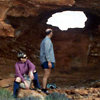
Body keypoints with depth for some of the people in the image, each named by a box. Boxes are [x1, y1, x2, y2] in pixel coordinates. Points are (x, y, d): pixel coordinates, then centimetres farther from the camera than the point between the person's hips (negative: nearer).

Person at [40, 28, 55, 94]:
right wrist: (49, 62, -23)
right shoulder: (47, 40, -12)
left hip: (44, 61, 10)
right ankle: (44, 90, -12)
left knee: (47, 75, 11)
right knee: (46, 76, -10)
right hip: (48, 60, -10)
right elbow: (46, 51, -20)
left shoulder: (44, 41, 20)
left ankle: (45, 89, 11)